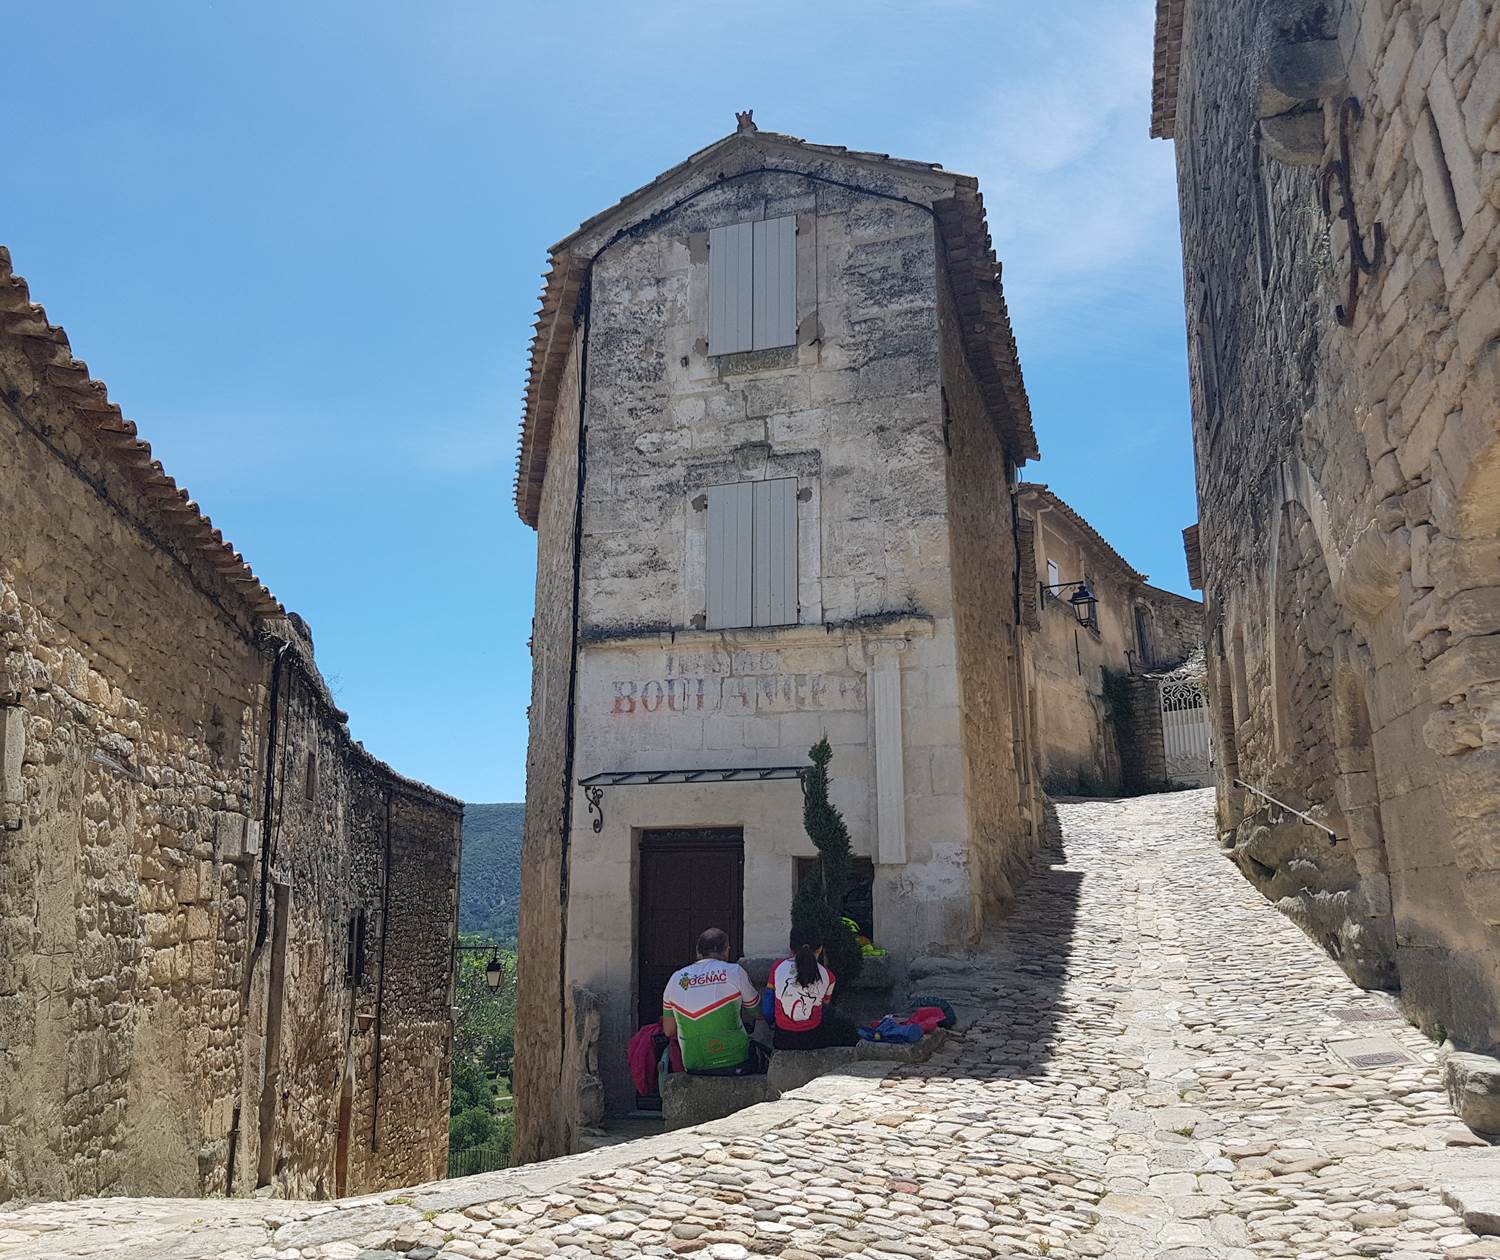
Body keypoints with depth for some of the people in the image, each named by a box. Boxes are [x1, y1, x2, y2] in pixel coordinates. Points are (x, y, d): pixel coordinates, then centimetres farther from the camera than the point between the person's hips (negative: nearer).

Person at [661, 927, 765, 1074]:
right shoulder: (734, 971, -6)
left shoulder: (676, 978, 3)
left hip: (693, 1066, 4)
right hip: (734, 1064, -4)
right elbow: (756, 1011, 9)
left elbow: (668, 1031, 8)